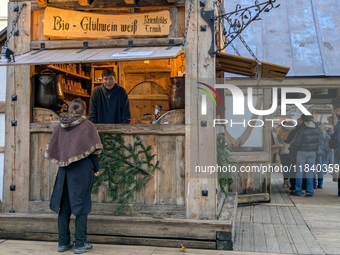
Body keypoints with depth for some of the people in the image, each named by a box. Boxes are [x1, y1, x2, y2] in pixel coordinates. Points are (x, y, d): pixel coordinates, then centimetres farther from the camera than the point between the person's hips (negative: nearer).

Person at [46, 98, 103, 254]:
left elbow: (52, 149, 8)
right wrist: (96, 168, 2)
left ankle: (63, 242, 17)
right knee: (81, 206, 1)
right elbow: (93, 150, -9)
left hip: (64, 170, 5)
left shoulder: (61, 126, 5)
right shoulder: (87, 125, -8)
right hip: (82, 170, -4)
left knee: (64, 206, 11)